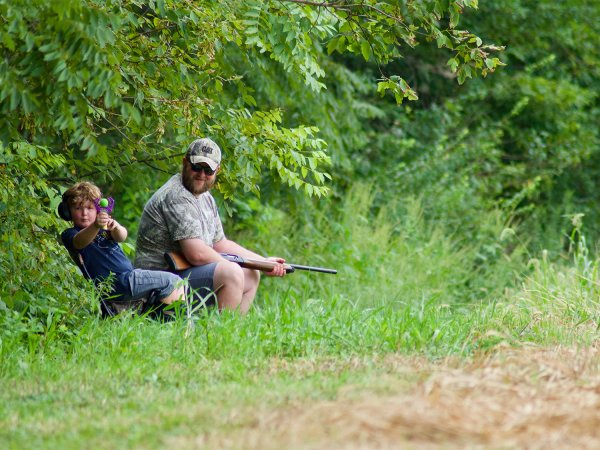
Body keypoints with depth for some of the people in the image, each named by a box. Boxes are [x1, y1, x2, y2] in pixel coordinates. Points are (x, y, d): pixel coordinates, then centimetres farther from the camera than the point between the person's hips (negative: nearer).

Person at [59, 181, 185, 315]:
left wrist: (116, 227, -28)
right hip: (115, 283, -8)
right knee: (172, 281, -11)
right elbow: (79, 242, -25)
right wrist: (95, 227, -46)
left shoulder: (104, 227, 20)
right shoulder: (70, 234, 1)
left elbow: (122, 236, -3)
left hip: (129, 276, 8)